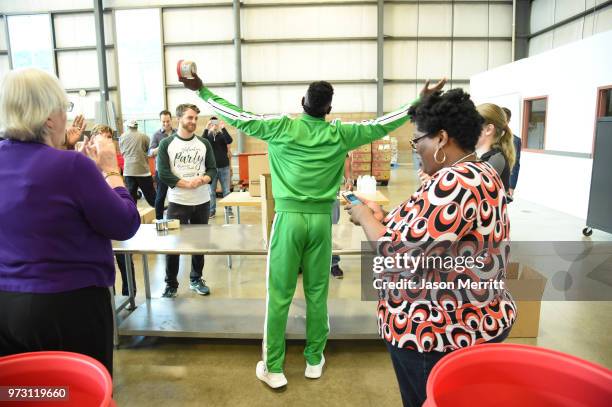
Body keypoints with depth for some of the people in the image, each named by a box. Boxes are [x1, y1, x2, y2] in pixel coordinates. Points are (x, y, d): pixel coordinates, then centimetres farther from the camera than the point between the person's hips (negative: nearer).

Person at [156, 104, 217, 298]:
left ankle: (196, 279, 26)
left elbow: (212, 169, 5)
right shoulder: (166, 144, -2)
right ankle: (171, 284, 15)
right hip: (177, 202, -3)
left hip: (202, 202, 3)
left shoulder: (204, 143, 7)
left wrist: (203, 180, -17)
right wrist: (187, 183, -17)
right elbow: (163, 173, -9)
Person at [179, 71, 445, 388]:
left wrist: (202, 90, 15)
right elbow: (382, 125, 9)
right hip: (321, 218, 2)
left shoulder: (281, 127, -2)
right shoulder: (340, 134, 1)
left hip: (289, 217, -1)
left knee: (279, 295, 5)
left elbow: (238, 118, 3)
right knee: (317, 293, 12)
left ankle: (273, 368, 16)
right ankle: (314, 360, 27)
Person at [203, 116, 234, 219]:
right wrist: (206, 129, -23)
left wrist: (223, 128, -24)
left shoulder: (222, 135, 3)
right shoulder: (207, 136, 5)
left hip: (224, 167, 0)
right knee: (211, 191, 7)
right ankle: (212, 210, 16)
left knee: (226, 190, 6)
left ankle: (228, 210, 13)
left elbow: (230, 141, -17)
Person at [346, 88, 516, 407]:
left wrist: (365, 218, -11)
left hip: (438, 335, -10)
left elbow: (401, 255, -27)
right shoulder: (482, 174, 7)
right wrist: (383, 218, 6)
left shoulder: (454, 182, -26)